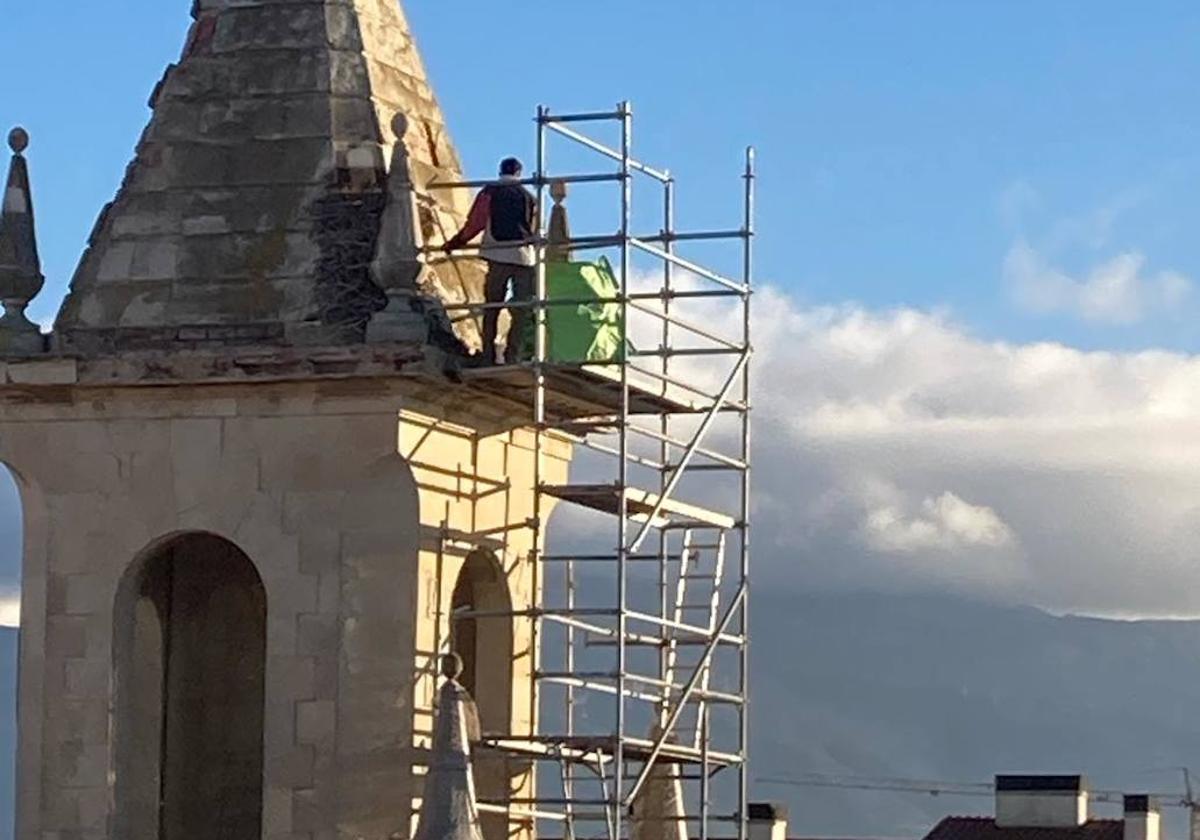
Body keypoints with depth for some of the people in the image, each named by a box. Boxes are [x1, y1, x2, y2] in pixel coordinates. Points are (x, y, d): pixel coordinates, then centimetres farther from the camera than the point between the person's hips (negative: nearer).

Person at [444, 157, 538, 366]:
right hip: (525, 257, 1)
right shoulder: (529, 198, 11)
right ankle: (513, 355, -3)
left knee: (491, 307, 7)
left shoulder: (489, 193, 4)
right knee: (521, 311, 4)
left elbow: (474, 225, 2)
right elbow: (536, 233, 11)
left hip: (497, 256, -1)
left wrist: (453, 244, 12)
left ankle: (488, 356, 2)